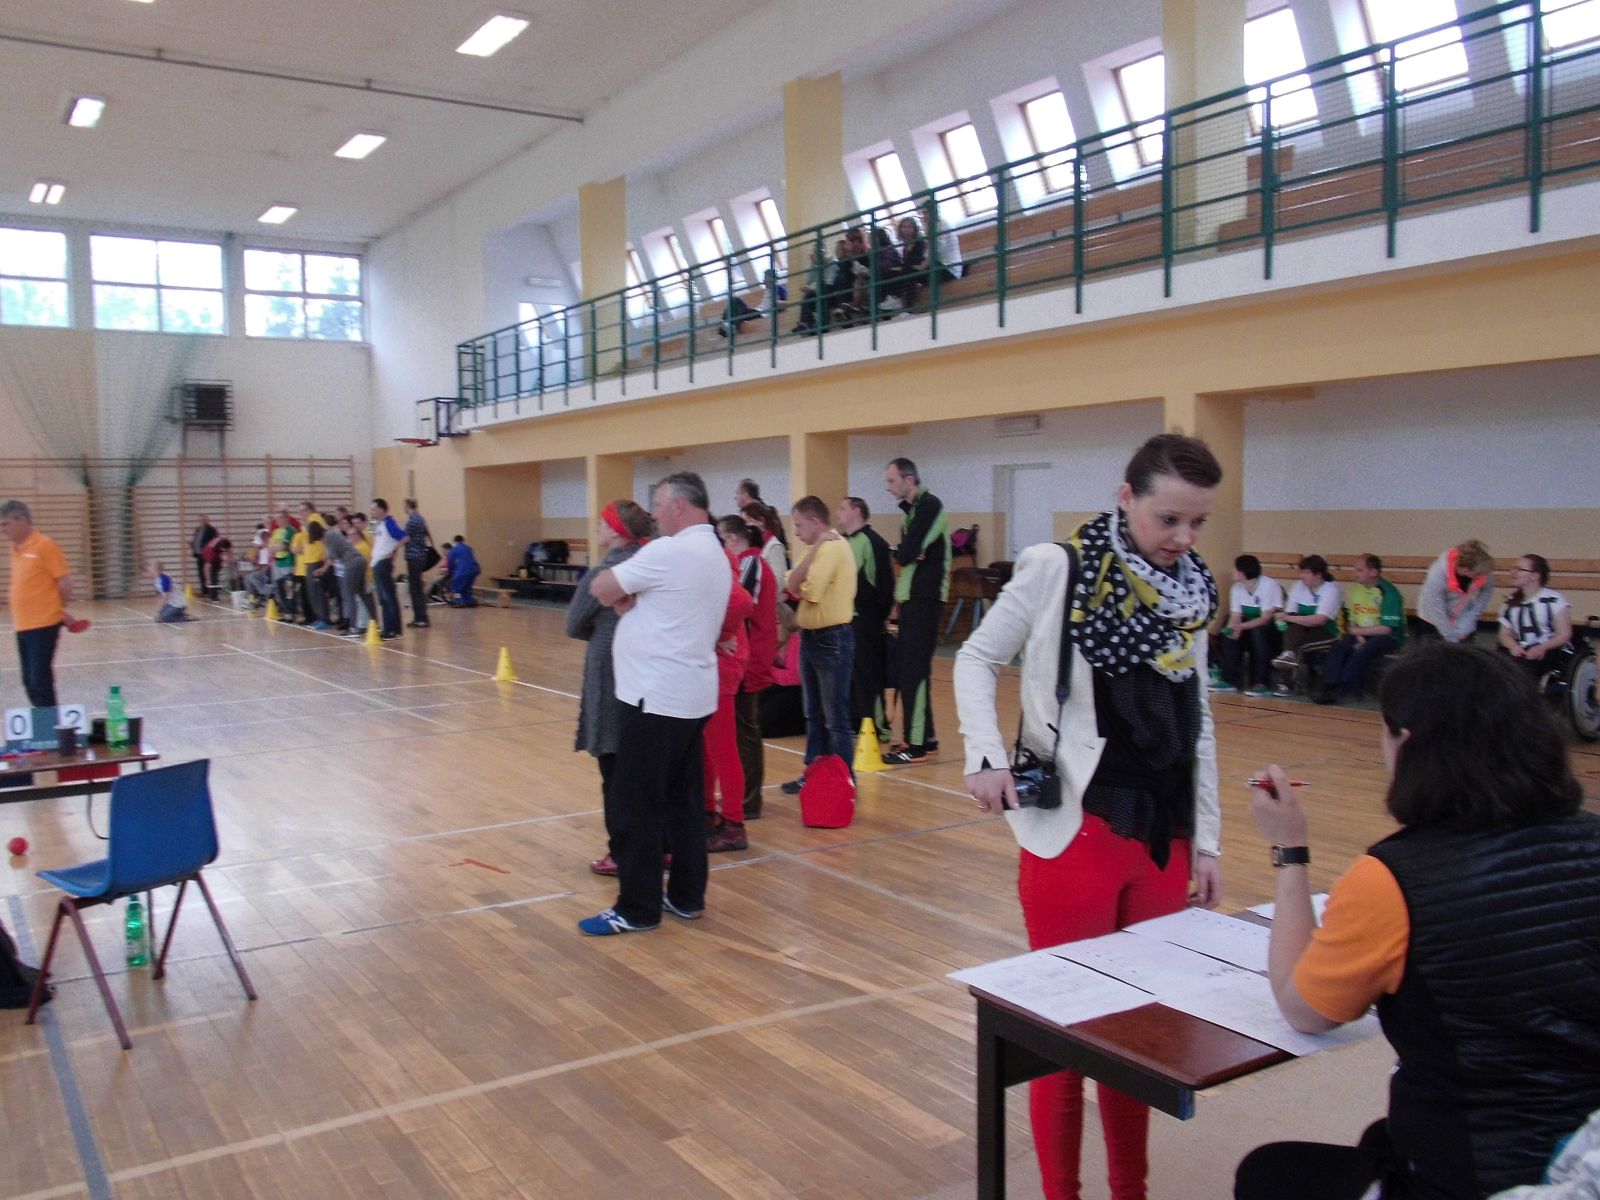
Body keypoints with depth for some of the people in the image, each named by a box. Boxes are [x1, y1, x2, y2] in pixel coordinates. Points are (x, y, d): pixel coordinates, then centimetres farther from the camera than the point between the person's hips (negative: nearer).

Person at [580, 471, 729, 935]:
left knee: (638, 805, -1)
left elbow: (601, 588, -14)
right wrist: (629, 600, -2)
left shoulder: (670, 552, -17)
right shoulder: (714, 553, 15)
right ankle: (687, 896, 21)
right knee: (684, 801, 14)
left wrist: (619, 594, 6)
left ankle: (638, 908, 6)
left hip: (657, 697, -10)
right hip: (691, 695, 10)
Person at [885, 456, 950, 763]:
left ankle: (917, 744, -6)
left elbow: (906, 554, -18)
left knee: (913, 671, -9)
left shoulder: (930, 505, -12)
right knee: (909, 670, 12)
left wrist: (900, 552, 1)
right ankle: (925, 736, 20)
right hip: (911, 598, 9)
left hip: (924, 599, -9)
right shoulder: (912, 509, 18)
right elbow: (907, 555, 13)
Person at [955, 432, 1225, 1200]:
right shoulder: (1056, 568, -9)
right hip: (1074, 830, -5)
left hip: (1163, 835, 5)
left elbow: (1199, 723, 13)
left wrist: (1206, 837, 12)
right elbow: (979, 659, -2)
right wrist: (985, 754, -16)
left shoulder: (1193, 593, 7)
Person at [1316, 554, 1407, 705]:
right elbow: (1351, 621, 9)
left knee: (1363, 651, -33)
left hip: (1390, 637, -6)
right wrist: (1358, 636, -11)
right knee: (1337, 647, -19)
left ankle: (1341, 689, -28)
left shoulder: (1388, 592, -14)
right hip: (1361, 635, 6)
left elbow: (1386, 629, -17)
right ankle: (1330, 688, -29)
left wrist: (1357, 631, -9)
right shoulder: (1354, 589, 5)